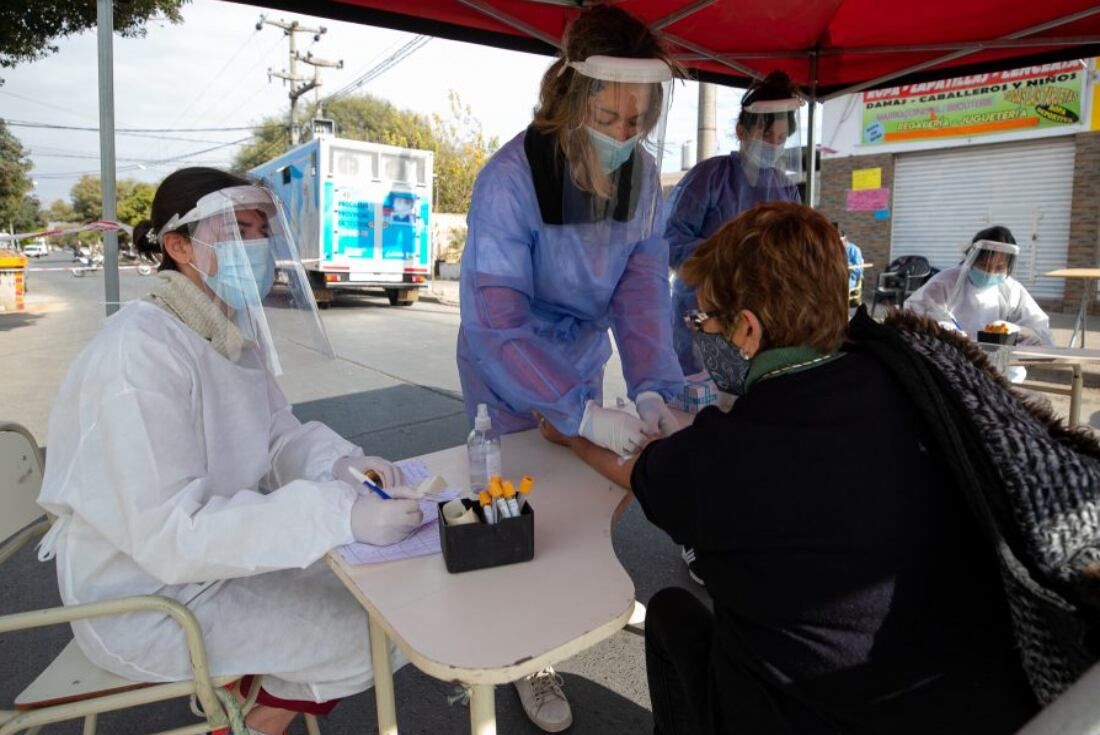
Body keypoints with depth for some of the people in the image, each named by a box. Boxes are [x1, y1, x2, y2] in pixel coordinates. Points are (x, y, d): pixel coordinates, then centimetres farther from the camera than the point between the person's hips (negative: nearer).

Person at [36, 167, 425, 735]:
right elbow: (171, 533, -32)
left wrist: (339, 465, -18)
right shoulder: (139, 352, -27)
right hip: (145, 600, -8)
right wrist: (340, 514, -38)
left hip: (221, 551, 8)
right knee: (377, 631, -8)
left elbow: (280, 435, 5)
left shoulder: (235, 334, 1)